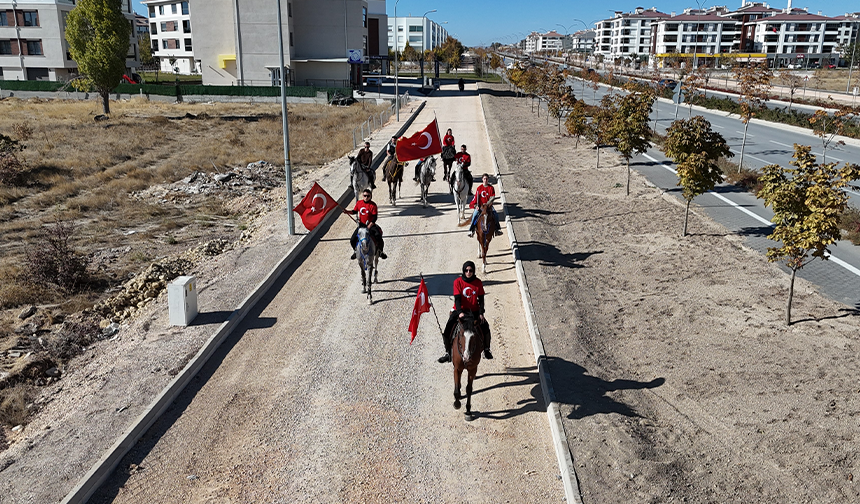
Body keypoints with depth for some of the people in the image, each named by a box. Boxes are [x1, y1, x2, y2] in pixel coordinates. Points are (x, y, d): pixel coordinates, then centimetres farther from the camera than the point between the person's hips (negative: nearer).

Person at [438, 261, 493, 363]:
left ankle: (486, 350, 8)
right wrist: (460, 312, -26)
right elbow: (457, 298, -12)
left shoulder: (478, 282, -1)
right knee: (447, 329, -18)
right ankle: (448, 353, -1)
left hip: (474, 311, 1)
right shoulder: (458, 281, -6)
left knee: (485, 327, -17)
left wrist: (481, 313, -11)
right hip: (460, 310, -1)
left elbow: (481, 299, 1)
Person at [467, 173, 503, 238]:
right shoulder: (479, 188, 5)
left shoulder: (491, 188, 3)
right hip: (480, 205, 0)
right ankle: (471, 230, -18)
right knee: (475, 214, -25)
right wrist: (476, 205, -9)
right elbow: (476, 197, 4)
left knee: (495, 214, -21)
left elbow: (492, 198, -2)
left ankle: (497, 229, -6)